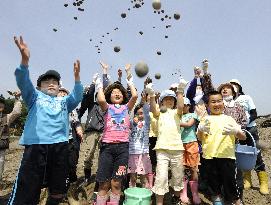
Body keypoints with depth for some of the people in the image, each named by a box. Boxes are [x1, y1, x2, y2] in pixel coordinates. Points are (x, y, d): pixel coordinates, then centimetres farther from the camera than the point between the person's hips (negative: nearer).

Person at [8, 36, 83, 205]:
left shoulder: (64, 102, 22)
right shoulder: (35, 97, 15)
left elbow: (77, 96, 5)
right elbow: (23, 83, -3)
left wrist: (77, 76, -9)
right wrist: (25, 59, -20)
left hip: (60, 147, 3)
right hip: (36, 146, -2)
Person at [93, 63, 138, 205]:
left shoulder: (126, 107, 13)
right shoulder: (107, 107, 9)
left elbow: (134, 96, -4)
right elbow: (101, 100, -14)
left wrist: (129, 80, 7)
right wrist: (99, 85, 3)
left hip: (123, 146, 1)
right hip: (107, 145, -1)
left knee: (116, 183, 6)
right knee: (104, 183, 4)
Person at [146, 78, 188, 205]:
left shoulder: (176, 112, 13)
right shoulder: (159, 112, 11)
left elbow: (180, 106, -10)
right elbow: (153, 110, -13)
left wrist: (180, 92, -19)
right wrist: (152, 95, -27)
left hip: (177, 148, 2)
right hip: (162, 148, -2)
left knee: (178, 177, 15)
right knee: (161, 177, -8)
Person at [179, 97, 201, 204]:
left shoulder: (193, 115, 9)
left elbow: (188, 124, -8)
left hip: (191, 143, -1)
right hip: (180, 144, 2)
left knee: (193, 169, 2)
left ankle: (195, 193, 13)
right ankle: (183, 193, 14)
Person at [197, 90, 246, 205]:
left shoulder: (228, 119, 6)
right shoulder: (206, 119, 7)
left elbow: (243, 137, 1)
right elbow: (199, 138, 0)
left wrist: (235, 131, -21)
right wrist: (201, 129, -21)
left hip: (227, 156, -1)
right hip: (210, 156, 1)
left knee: (230, 182, 3)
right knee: (213, 182, 14)